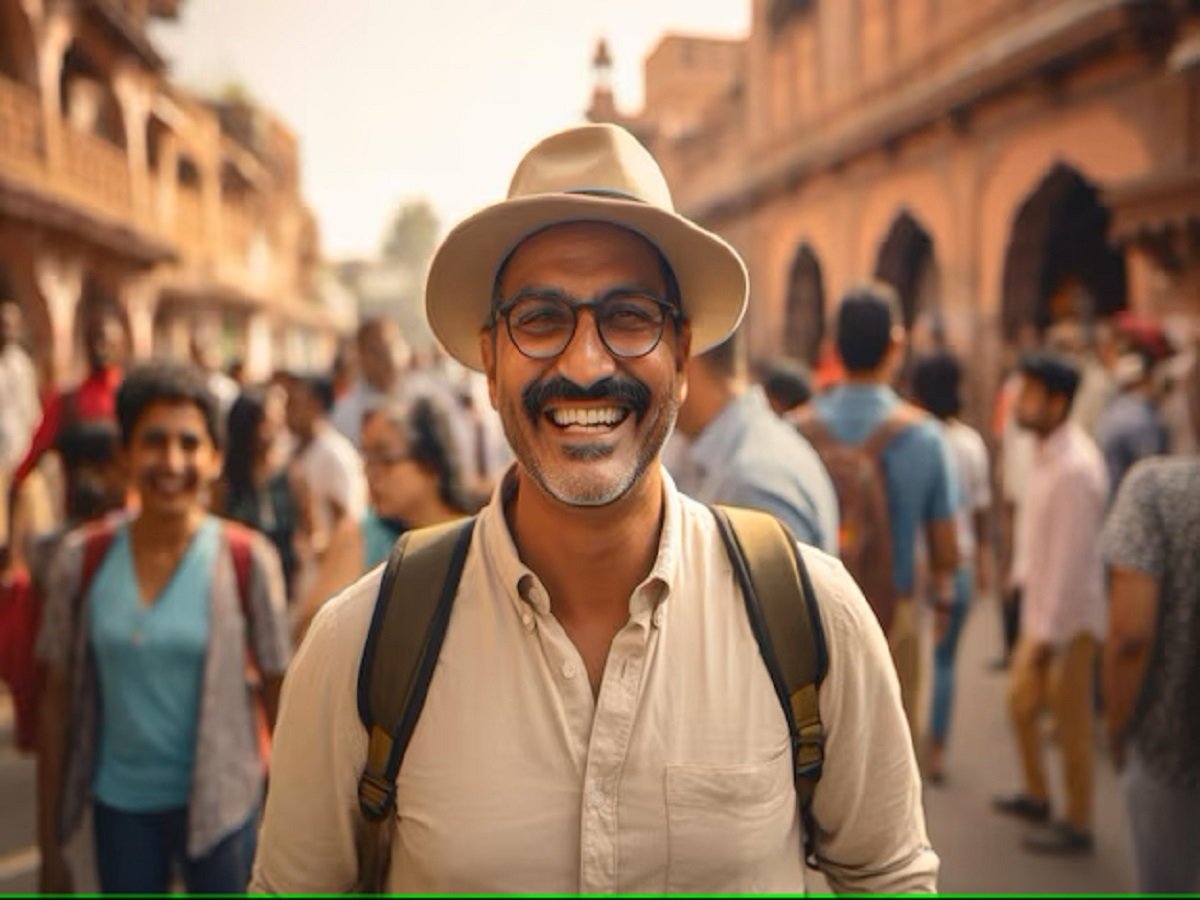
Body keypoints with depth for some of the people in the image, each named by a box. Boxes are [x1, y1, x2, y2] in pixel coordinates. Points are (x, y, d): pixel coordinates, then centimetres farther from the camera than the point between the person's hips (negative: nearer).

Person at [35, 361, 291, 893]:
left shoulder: (246, 561, -11)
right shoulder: (82, 560, -5)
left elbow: (278, 695, -6)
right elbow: (57, 703, 1)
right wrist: (49, 844, 4)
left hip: (217, 804, -2)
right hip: (119, 804, 2)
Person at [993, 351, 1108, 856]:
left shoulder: (1075, 468, -25)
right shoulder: (1048, 451, 4)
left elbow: (1071, 558, -24)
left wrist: (1048, 633, -21)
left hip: (1070, 615, -9)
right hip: (1041, 606, 9)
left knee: (1071, 721, 5)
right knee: (1021, 701, 20)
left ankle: (1077, 826, 21)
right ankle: (1036, 796, 39)